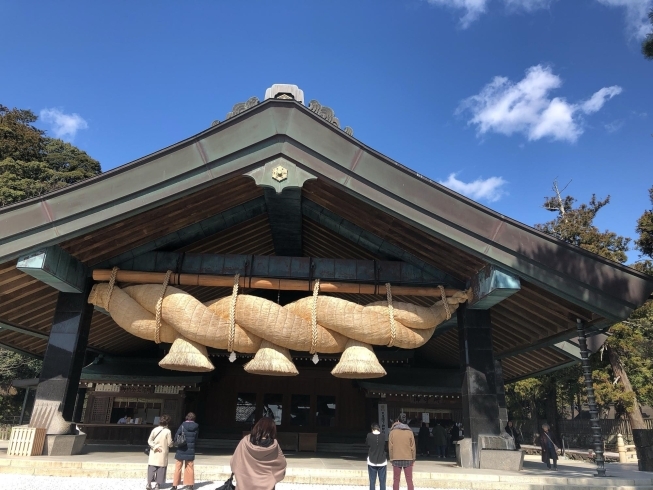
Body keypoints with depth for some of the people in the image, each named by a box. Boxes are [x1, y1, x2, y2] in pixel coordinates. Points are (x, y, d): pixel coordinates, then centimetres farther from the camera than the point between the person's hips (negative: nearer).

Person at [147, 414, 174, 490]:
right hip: (163, 453, -3)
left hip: (154, 453, 3)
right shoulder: (167, 431, -11)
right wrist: (172, 444, 14)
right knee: (161, 469, 6)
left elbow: (149, 441, -6)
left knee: (151, 468, 13)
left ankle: (149, 484, 11)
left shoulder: (154, 429, -2)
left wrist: (155, 447, -9)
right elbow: (169, 444, -7)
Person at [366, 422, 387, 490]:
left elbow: (368, 446, 5)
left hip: (372, 462, 0)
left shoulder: (369, 436, -8)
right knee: (382, 482, 8)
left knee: (372, 482, 7)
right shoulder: (383, 436, -7)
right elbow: (385, 448, 5)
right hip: (382, 462, 0)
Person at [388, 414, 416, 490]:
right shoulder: (409, 432, -3)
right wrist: (413, 458, 11)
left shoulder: (393, 431, -4)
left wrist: (391, 458, 7)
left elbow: (390, 447, -3)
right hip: (408, 459, 1)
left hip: (396, 459, -1)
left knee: (396, 480, 9)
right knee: (409, 480, 8)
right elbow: (413, 447, 0)